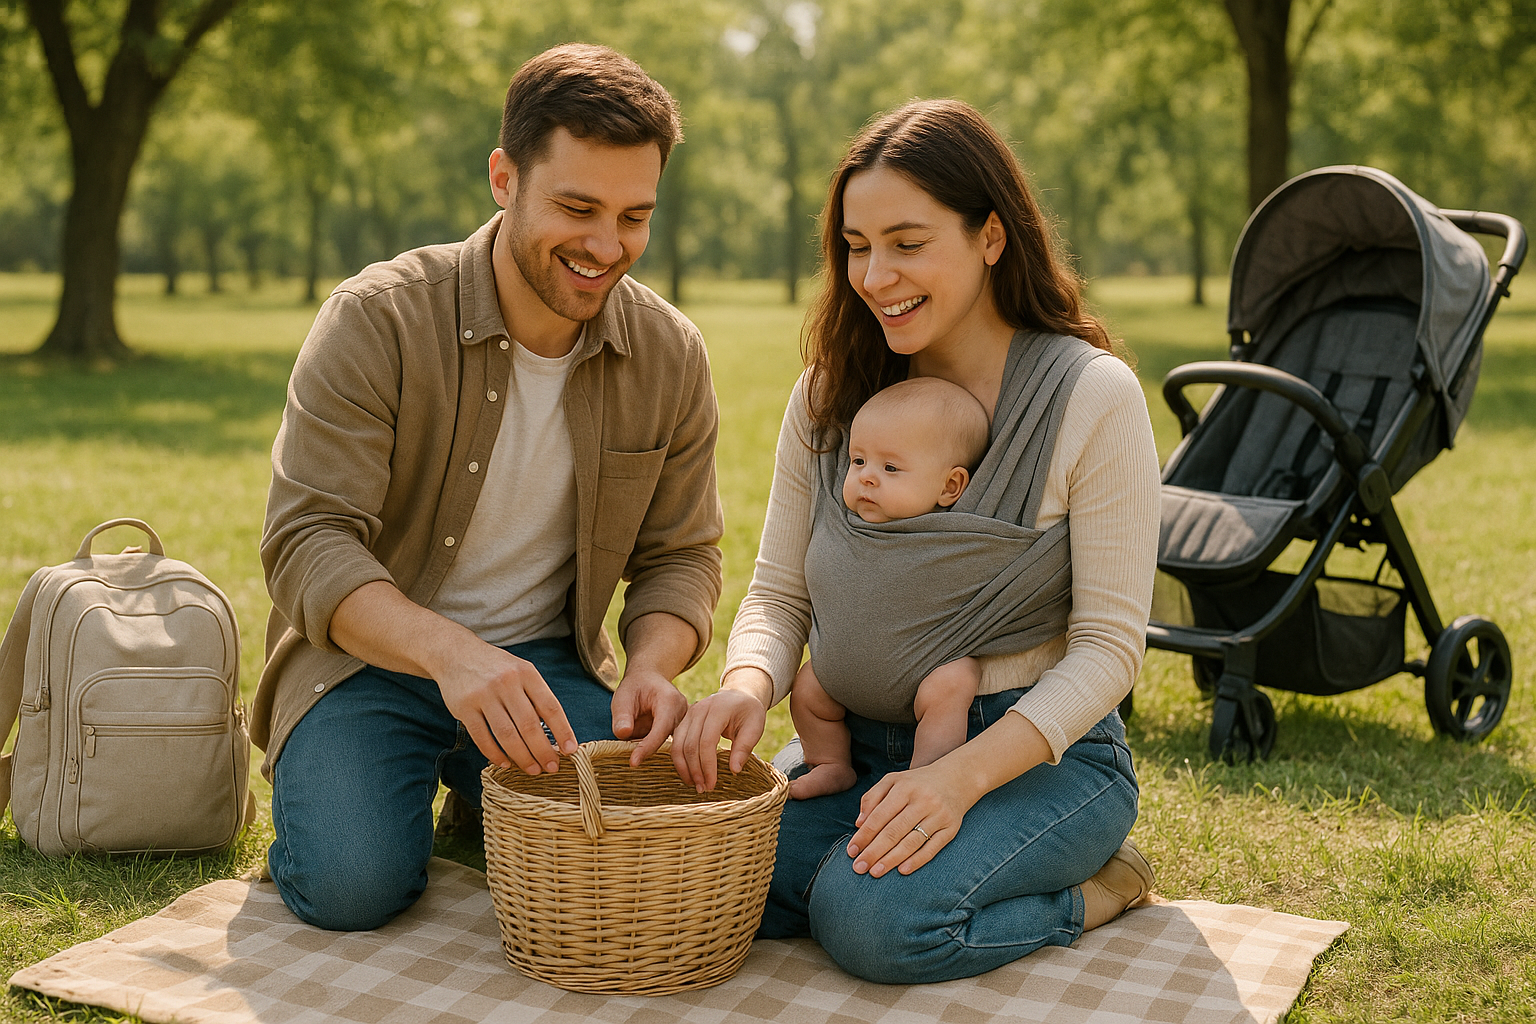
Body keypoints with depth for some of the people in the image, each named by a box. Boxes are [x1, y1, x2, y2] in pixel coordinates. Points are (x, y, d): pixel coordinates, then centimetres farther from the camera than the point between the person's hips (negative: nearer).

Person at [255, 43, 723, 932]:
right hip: (372, 656, -2)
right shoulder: (376, 321, -18)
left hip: (545, 663, 3)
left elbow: (681, 555, 2)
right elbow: (308, 544, -23)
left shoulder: (671, 356, -5)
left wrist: (653, 663, -21)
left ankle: (487, 794, 15)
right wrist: (451, 652, -42)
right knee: (352, 884, -24)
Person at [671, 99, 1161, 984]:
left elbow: (1109, 644, -12)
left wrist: (962, 776, -25)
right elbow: (780, 593, 5)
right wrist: (748, 684, -20)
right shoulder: (830, 394, 3)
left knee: (874, 917, -30)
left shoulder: (1094, 395, -11)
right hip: (860, 744, 5)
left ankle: (1093, 892, -2)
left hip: (1042, 753, -4)